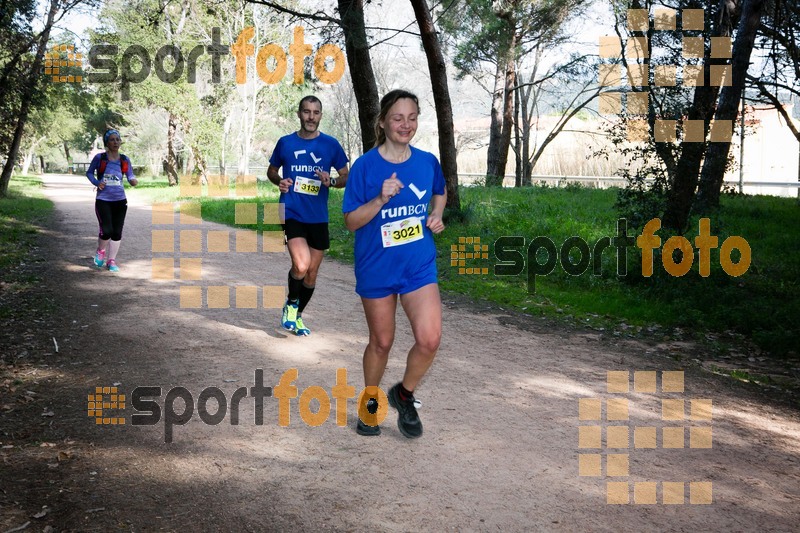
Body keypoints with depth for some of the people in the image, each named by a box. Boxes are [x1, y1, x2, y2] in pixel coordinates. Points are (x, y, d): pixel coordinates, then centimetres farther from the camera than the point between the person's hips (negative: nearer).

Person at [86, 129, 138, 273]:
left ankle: (111, 260, 18)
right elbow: (89, 172, 8)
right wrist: (96, 182, -10)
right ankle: (101, 251, 18)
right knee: (107, 231, -13)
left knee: (117, 233, 3)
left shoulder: (124, 160, 3)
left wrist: (133, 181, -19)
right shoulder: (99, 158, -4)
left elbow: (130, 177, 5)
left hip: (120, 201, 3)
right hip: (103, 200, -3)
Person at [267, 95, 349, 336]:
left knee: (312, 272, 10)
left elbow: (346, 177, 8)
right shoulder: (285, 142, 2)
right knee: (301, 265, -21)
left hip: (318, 217, 2)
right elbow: (271, 171, 16)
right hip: (291, 214, -2)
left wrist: (331, 181, -14)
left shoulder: (331, 144, 1)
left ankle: (298, 315, 33)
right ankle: (291, 303, 9)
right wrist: (279, 181, -6)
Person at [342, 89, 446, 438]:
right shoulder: (365, 166, -10)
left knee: (429, 340, -12)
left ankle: (404, 394, 16)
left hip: (419, 265, 2)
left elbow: (440, 193, 22)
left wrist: (436, 216, 1)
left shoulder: (427, 162, 0)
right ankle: (370, 403, 37)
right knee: (381, 342, 11)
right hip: (376, 267, -2)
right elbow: (351, 222, -10)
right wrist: (381, 199, -25)